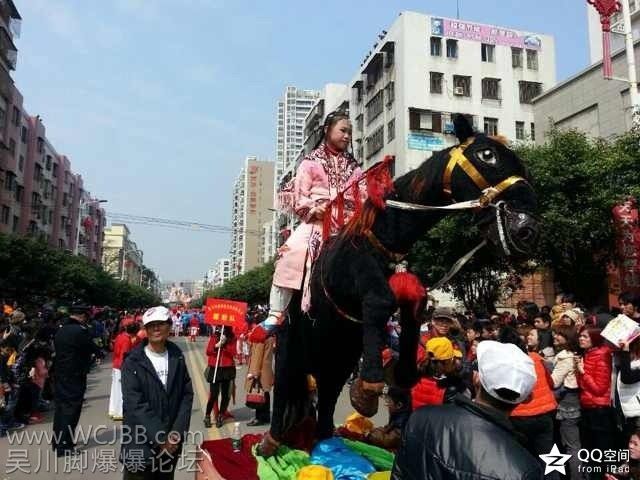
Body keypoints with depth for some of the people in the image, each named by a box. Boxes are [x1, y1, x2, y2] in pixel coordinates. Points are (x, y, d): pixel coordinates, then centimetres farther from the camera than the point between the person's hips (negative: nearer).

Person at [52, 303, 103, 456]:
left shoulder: (60, 330, 6)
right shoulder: (80, 330, -18)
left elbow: (56, 349, 12)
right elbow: (92, 348, -8)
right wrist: (99, 353, 14)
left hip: (60, 375, 8)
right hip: (74, 377, -8)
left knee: (60, 408, 17)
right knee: (71, 410, 0)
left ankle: (57, 441, 27)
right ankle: (64, 446, 5)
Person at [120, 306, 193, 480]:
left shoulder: (177, 358, 4)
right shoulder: (133, 362, -8)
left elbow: (187, 395, 2)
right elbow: (135, 405, -15)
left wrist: (177, 433, -9)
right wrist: (162, 437, -17)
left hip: (172, 443, 4)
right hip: (140, 446, -3)